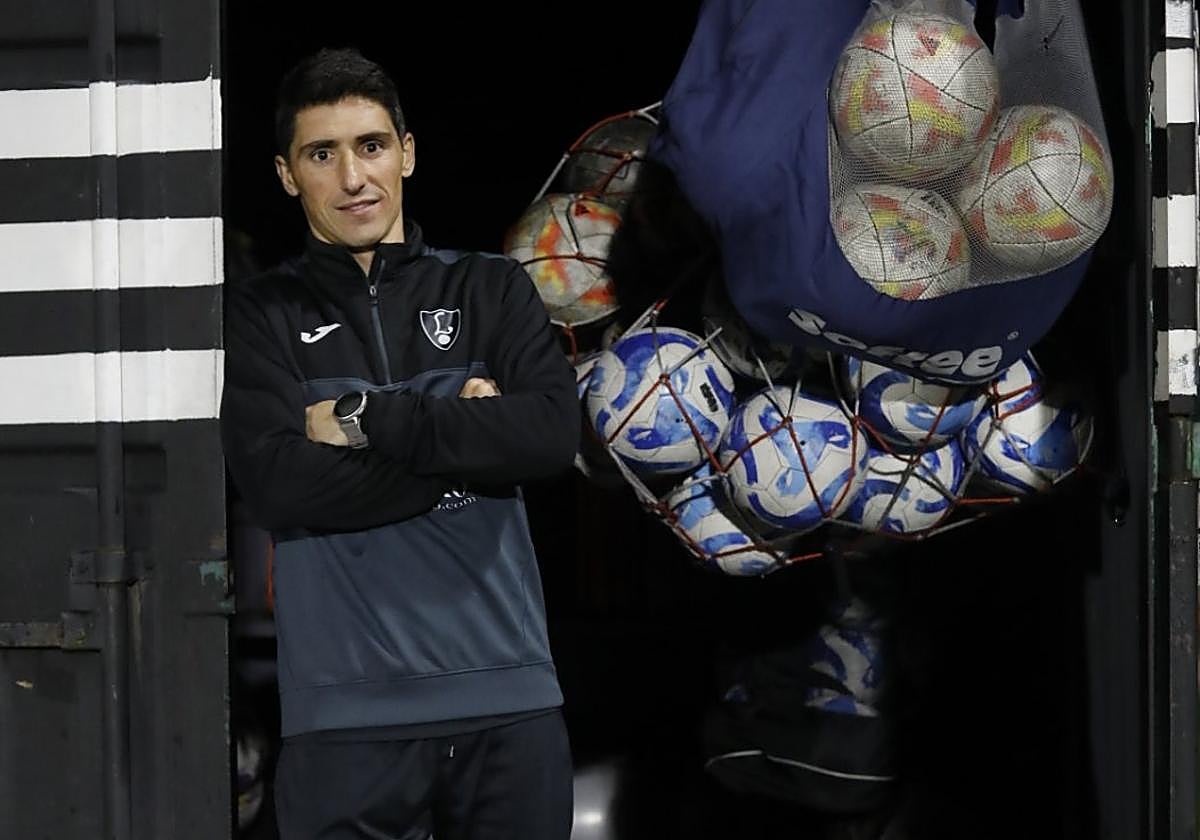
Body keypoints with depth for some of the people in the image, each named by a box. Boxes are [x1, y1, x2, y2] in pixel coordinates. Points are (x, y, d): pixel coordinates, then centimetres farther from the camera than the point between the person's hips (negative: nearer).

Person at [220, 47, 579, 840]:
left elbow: (552, 434, -6)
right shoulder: (262, 315, 6)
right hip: (347, 710, -1)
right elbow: (280, 483, -10)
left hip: (508, 694, 2)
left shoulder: (492, 289, 10)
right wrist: (467, 437, -7)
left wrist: (365, 418, -9)